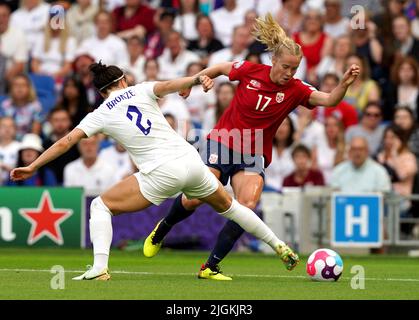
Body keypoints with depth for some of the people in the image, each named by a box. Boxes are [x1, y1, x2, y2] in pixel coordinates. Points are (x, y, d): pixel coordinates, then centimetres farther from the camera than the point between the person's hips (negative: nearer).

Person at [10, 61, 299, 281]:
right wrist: (197, 79, -25)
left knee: (101, 205, 8)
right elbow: (169, 85, -9)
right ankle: (280, 248, 33)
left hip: (162, 173, -4)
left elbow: (66, 142, 4)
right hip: (191, 160, 4)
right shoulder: (141, 91, 12)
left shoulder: (100, 115, 8)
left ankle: (100, 268, -12)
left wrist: (32, 167, 9)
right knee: (228, 205, 28)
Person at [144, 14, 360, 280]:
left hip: (253, 156, 1)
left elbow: (329, 99, -24)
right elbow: (220, 68, 11)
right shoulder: (250, 71, -9)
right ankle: (161, 232, 23)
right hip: (223, 143, -1)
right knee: (194, 199, -11)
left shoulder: (295, 90, -9)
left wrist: (345, 84, -42)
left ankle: (211, 266, -10)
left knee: (247, 207, -22)